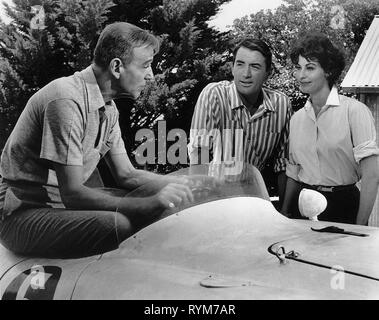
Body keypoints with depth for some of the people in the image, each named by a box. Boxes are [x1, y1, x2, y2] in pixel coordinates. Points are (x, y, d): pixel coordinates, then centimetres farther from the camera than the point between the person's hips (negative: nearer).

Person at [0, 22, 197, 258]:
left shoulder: (108, 107, 7)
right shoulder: (67, 99, -24)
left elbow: (126, 175, 11)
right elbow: (72, 194, -26)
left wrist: (175, 184, -7)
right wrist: (151, 204, -28)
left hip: (66, 201, 9)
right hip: (24, 215, -9)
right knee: (119, 226, -32)